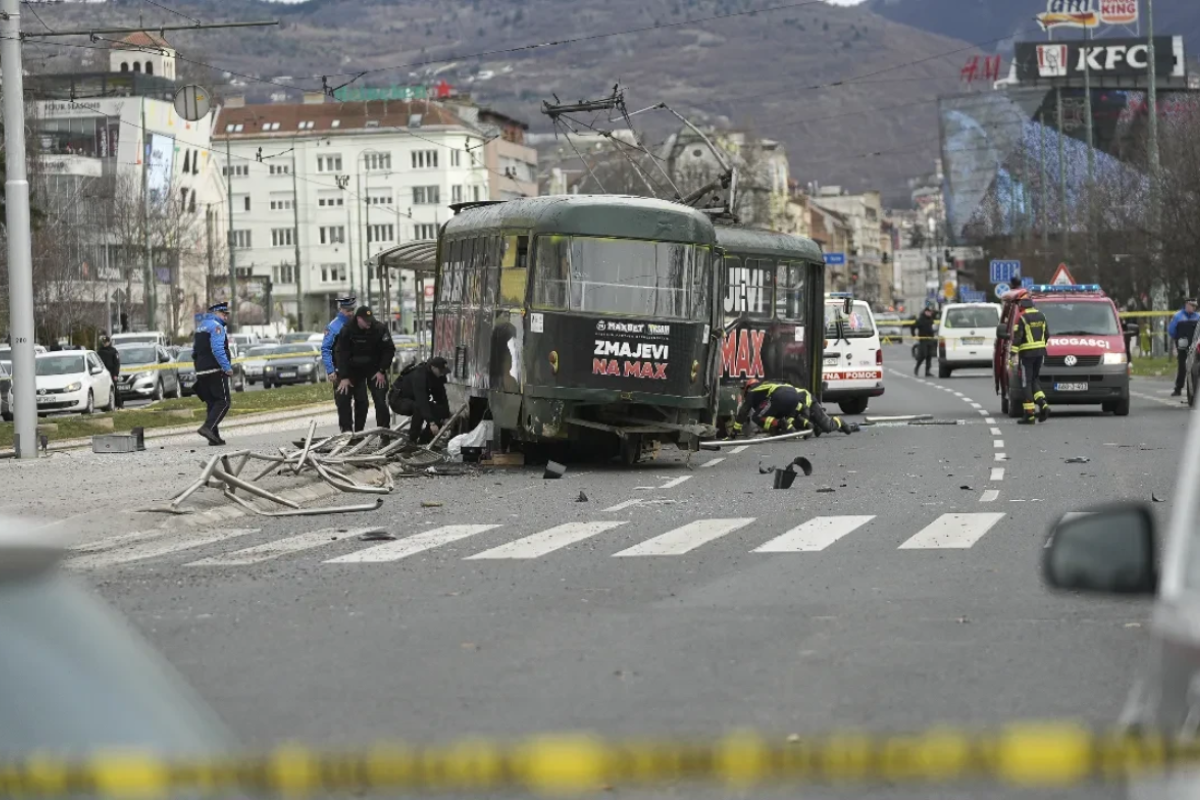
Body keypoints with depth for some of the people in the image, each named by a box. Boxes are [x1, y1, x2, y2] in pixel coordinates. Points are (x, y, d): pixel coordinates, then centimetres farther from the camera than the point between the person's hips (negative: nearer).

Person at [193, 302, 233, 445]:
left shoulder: (201, 326, 20)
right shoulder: (216, 326, -8)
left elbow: (195, 352, 22)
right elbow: (217, 350, -20)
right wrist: (227, 367, -20)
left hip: (201, 372, 9)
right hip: (215, 370, -9)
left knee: (212, 403, 11)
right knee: (223, 402, -9)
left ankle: (214, 436, 5)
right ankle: (207, 427, -23)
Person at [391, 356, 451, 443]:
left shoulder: (437, 377, -8)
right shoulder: (419, 375, -32)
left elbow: (441, 397, -2)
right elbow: (421, 400, -41)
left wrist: (446, 417, -10)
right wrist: (431, 422, -47)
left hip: (416, 401, 8)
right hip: (399, 400, -8)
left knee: (439, 410, -11)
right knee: (418, 407, -37)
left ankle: (424, 440, 1)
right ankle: (411, 441, -26)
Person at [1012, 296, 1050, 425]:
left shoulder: (1022, 318, -12)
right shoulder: (1041, 316, 9)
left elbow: (1017, 338, -16)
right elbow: (1047, 335, 15)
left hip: (1026, 353, -7)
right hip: (1040, 352, 7)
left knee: (1026, 383, -2)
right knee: (1033, 380, 18)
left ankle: (1029, 415, -5)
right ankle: (1043, 405, -2)